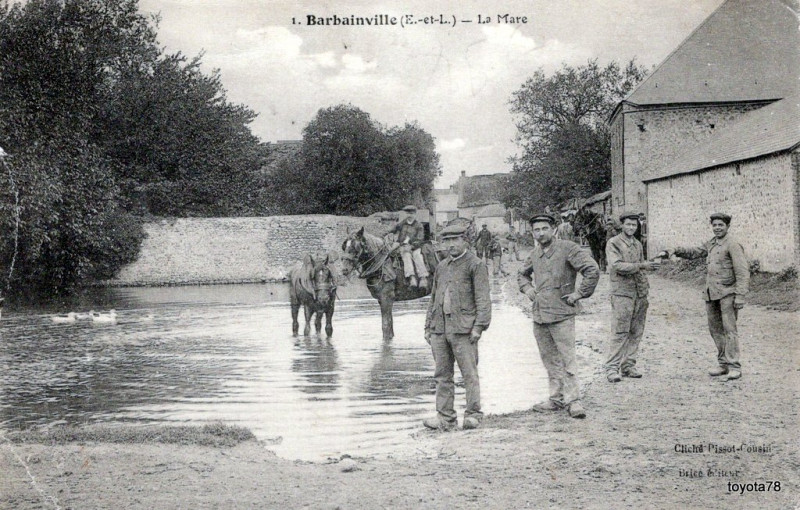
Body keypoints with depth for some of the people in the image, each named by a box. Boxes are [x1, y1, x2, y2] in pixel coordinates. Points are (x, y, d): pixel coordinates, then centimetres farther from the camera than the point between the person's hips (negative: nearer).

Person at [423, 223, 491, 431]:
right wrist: (428, 326, 17)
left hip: (463, 328, -6)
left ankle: (473, 415, 6)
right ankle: (445, 417, 10)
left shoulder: (476, 265, 0)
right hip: (439, 328, 6)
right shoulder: (441, 267, 19)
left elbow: (483, 299, -6)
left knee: (469, 373, -2)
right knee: (442, 375, 6)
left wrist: (478, 326, -14)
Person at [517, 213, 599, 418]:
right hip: (539, 315, 7)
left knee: (567, 359, -7)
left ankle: (572, 400, -4)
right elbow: (522, 274, 33)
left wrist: (579, 293, -11)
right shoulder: (535, 254, 13)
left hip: (561, 314, -7)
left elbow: (592, 270, -14)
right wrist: (527, 288, 15)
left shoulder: (567, 248, -8)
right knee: (549, 359, 12)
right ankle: (556, 399, 19)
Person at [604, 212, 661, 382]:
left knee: (636, 332, 6)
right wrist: (641, 265, -21)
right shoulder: (613, 243, -4)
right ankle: (611, 368, -7)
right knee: (620, 332, -10)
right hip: (622, 293, -7)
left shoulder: (638, 244, 17)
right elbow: (617, 266, -16)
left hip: (640, 293, 7)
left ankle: (628, 366, 13)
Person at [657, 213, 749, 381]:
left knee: (729, 329, -11)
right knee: (715, 329, 10)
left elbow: (743, 272, -13)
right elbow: (694, 252, 27)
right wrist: (673, 251, 12)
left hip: (727, 293, -8)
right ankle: (723, 364, 19)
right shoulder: (711, 244, 15)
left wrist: (740, 296, -18)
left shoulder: (733, 245, -9)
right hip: (711, 293, 8)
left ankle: (734, 367, -10)